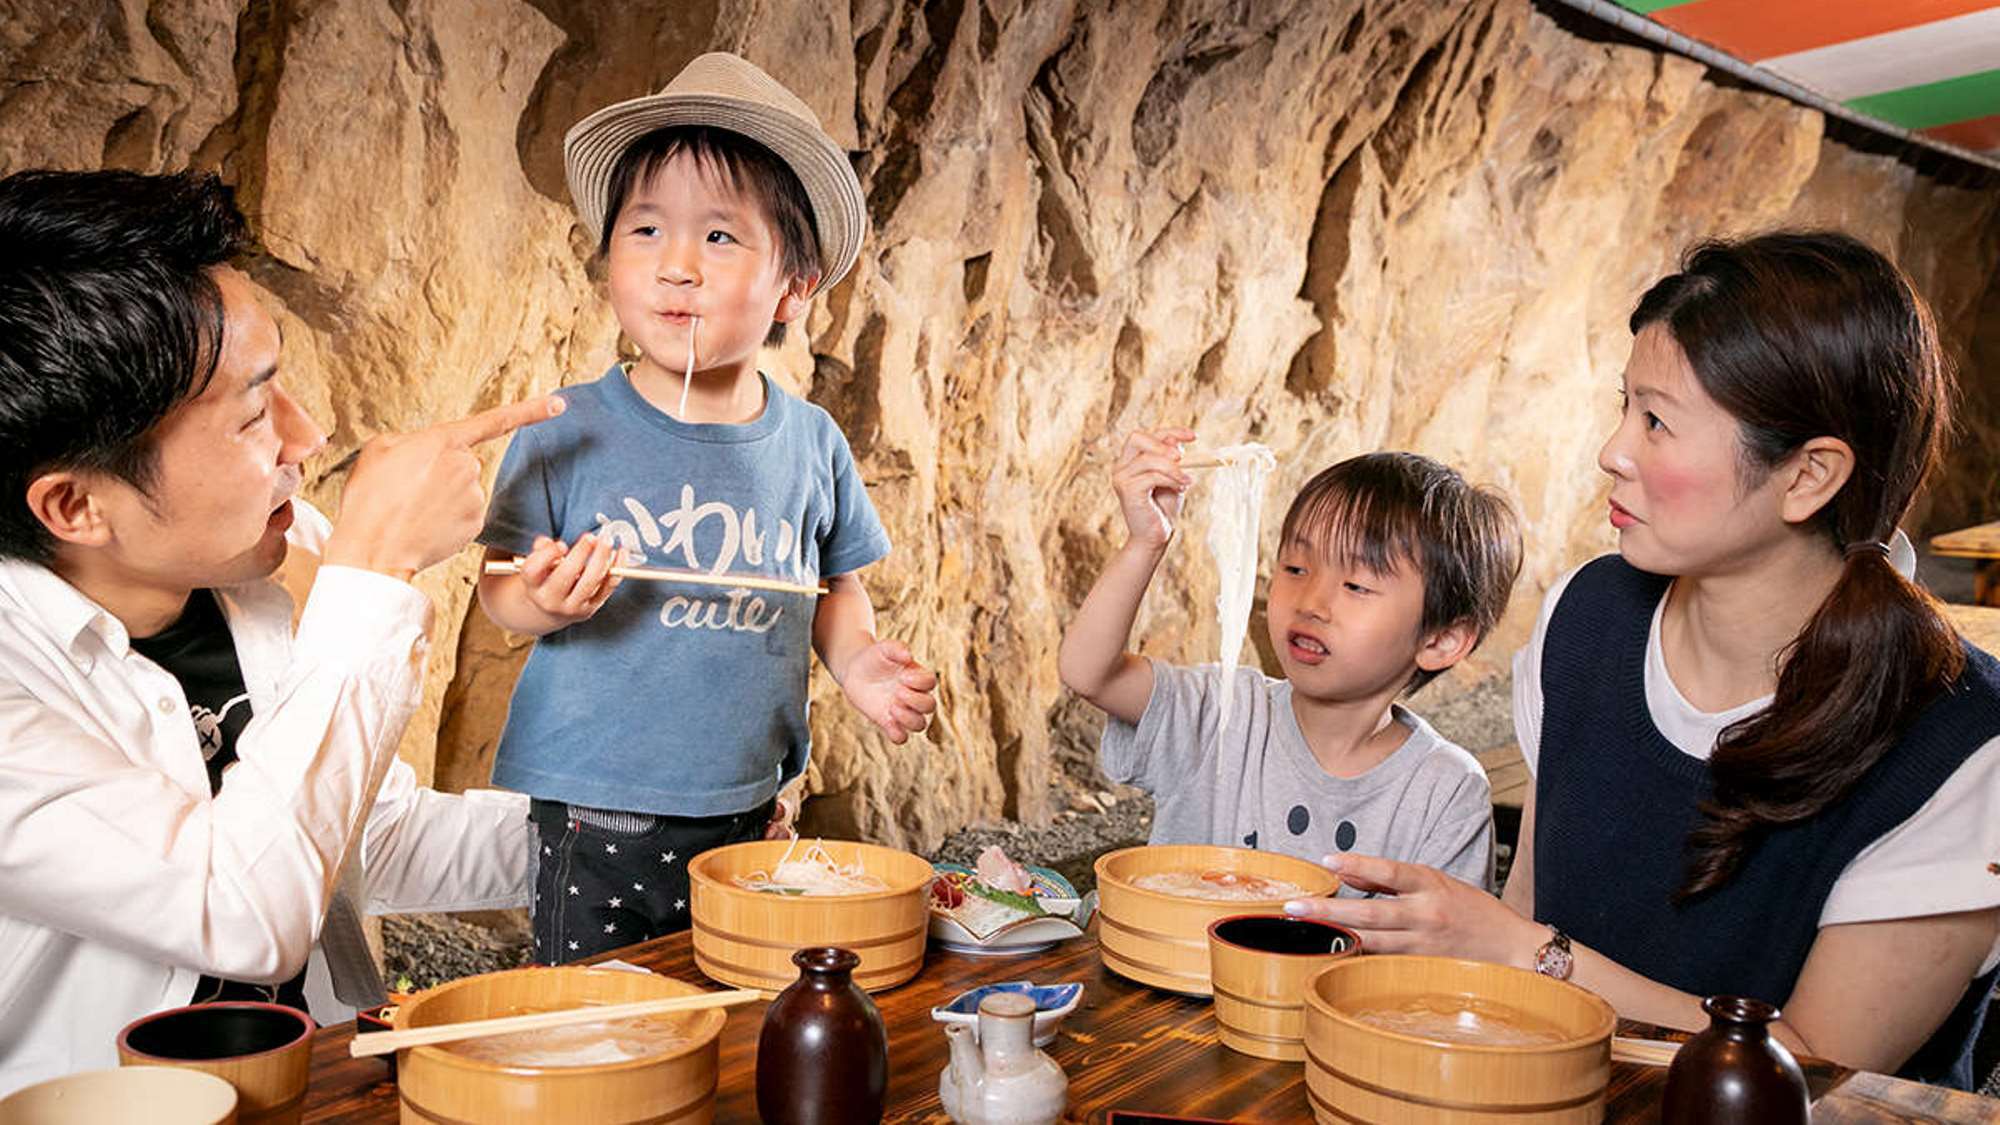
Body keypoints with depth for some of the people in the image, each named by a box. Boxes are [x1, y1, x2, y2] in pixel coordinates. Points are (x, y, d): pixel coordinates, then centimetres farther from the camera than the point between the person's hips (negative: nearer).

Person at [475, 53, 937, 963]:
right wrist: (542, 601, -26)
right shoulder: (569, 433, -9)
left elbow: (835, 585, 10)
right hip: (593, 824, -2)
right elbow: (500, 588, -5)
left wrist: (858, 661, -8)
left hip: (749, 818, 3)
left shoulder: (810, 441, -2)